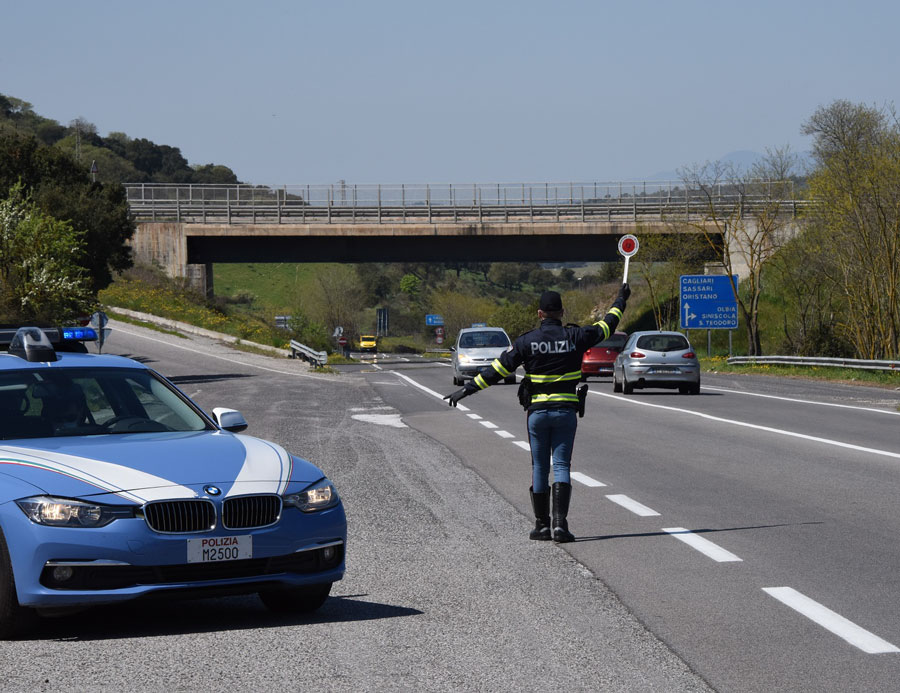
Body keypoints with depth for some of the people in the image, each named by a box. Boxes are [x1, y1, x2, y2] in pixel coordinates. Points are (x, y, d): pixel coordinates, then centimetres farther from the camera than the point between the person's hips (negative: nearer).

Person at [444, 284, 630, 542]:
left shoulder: (527, 341, -6)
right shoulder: (574, 337, -2)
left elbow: (499, 368, -7)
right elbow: (606, 327, 13)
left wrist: (468, 389, -2)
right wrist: (621, 301, 30)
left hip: (538, 412, 0)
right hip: (566, 412, 0)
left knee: (539, 468, 10)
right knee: (561, 466, 0)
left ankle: (542, 525, 12)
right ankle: (560, 523, -13)